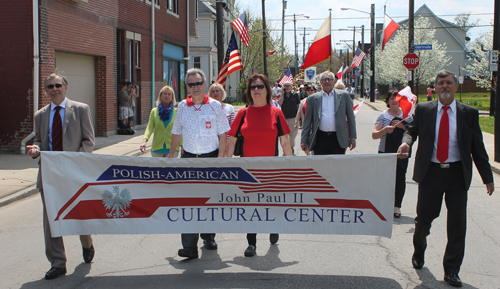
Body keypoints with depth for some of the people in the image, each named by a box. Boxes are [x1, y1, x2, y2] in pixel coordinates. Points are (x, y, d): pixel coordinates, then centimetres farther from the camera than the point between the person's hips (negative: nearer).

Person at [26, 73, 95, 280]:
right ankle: (57, 263, 10)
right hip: (48, 172, 3)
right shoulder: (40, 115, 13)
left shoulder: (81, 109, 2)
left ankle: (87, 246, 38)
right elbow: (39, 140, 18)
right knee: (50, 218, 2)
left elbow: (89, 140, -1)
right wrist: (35, 149, -7)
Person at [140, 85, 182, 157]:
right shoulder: (154, 111, 7)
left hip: (172, 148, -2)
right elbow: (150, 128, 0)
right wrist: (144, 140, -16)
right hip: (157, 148, 2)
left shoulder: (176, 112, 5)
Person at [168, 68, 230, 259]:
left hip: (211, 157, -1)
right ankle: (189, 246, -10)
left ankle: (209, 237, 30)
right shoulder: (182, 107, 5)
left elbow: (223, 134, -1)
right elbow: (176, 133, 16)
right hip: (188, 158, 1)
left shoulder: (215, 106, -2)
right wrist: (171, 153, 13)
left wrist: (220, 157, -8)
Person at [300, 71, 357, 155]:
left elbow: (351, 117, 9)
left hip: (338, 139, 0)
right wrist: (304, 140, 4)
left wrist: (352, 138, 5)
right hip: (320, 139, 1)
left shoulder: (344, 96, 7)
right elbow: (307, 121, 10)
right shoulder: (312, 98, 8)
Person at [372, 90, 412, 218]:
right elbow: (374, 135, -3)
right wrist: (385, 130, -22)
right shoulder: (383, 115, 4)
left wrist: (402, 126, -11)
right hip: (385, 152, -1)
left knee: (400, 179, -2)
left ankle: (397, 206, 6)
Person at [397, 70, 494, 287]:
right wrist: (406, 141, -16)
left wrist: (487, 177, 4)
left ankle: (451, 270, 12)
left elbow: (477, 147, 5)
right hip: (430, 171, 0)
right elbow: (413, 129, 10)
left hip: (457, 173, 0)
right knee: (424, 217, 8)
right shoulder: (424, 109, 4)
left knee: (457, 222, 0)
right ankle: (419, 251, 39)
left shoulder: (469, 113, 3)